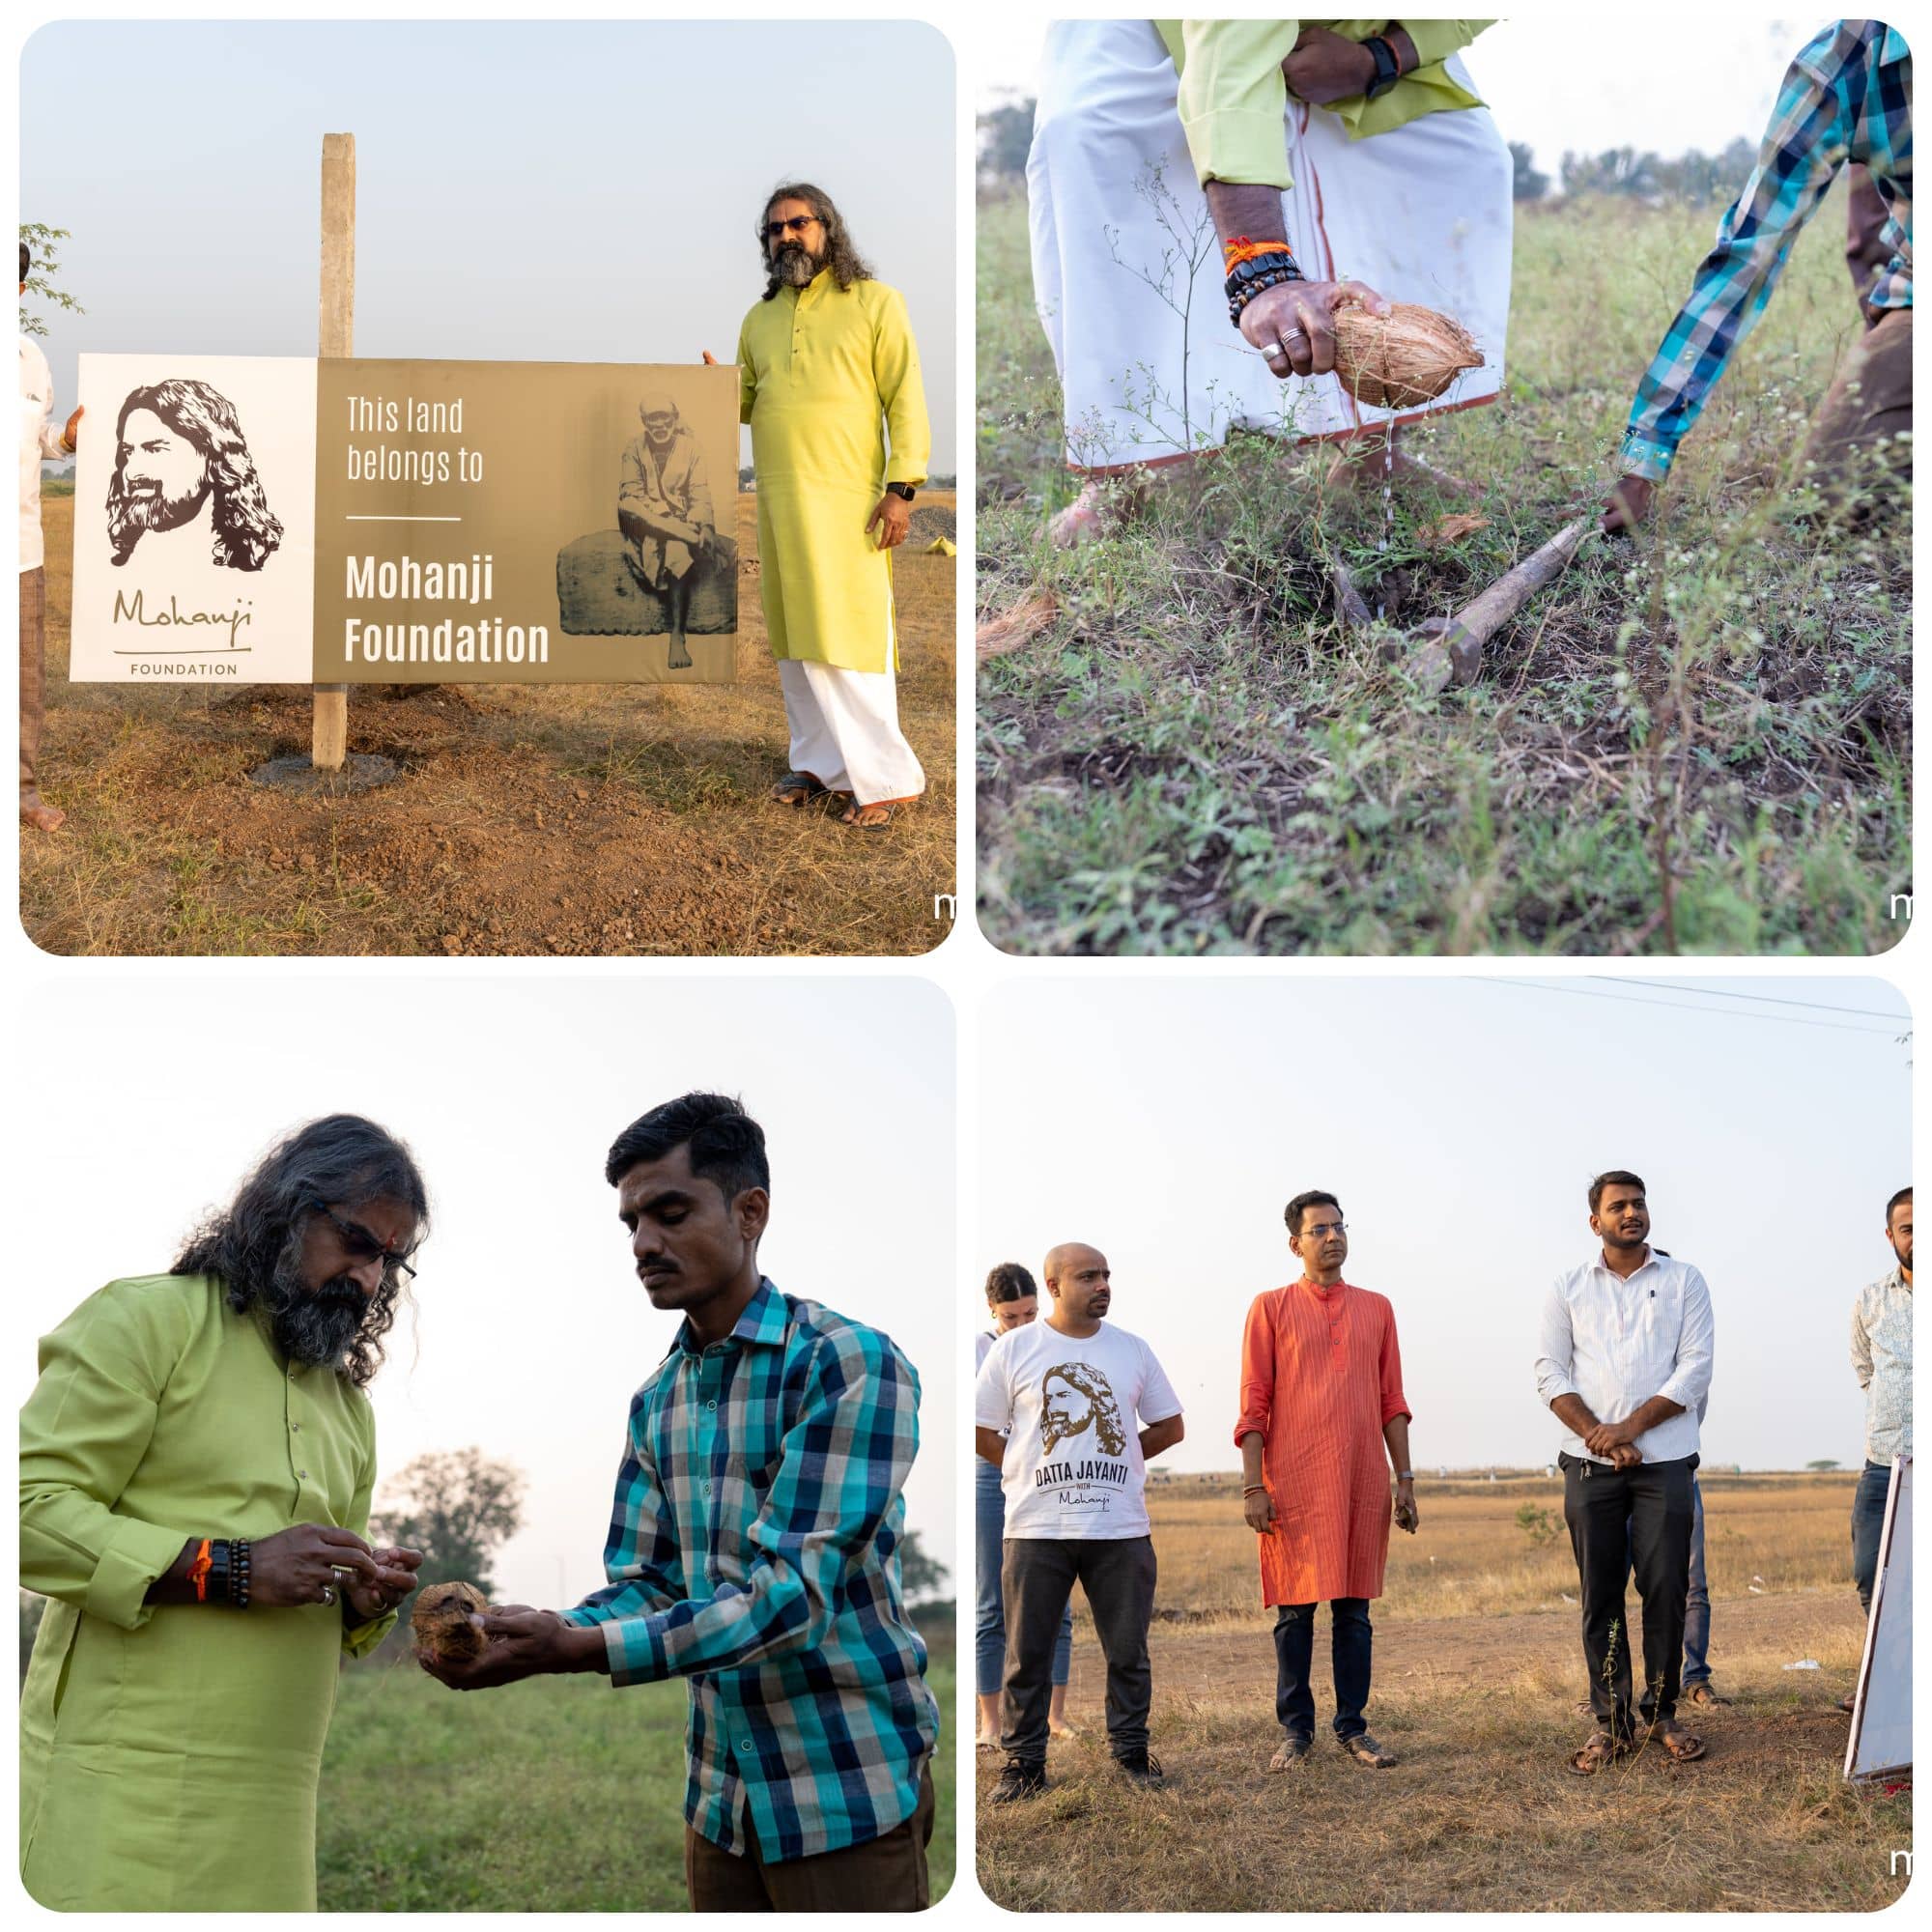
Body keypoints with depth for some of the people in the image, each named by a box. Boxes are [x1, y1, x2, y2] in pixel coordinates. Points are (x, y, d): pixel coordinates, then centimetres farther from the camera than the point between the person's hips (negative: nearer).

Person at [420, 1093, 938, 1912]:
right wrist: (529, 1633, -17)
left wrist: (576, 1648, -30)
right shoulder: (657, 1401, 8)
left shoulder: (851, 1365, -14)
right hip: (719, 1793, 6)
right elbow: (643, 1585, 5)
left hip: (848, 1788, -6)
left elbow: (791, 1591, -22)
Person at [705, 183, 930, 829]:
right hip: (778, 502, 5)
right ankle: (821, 767, 15)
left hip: (846, 502, -5)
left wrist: (901, 488, -12)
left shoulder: (874, 301, 1)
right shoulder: (760, 318, 16)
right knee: (796, 640, 7)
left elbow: (905, 399, -3)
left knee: (852, 638, -9)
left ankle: (883, 779, -5)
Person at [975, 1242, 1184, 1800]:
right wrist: (1031, 1471, 1)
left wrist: (1118, 1460, 7)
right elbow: (980, 1431, 6)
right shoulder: (1014, 1347, 2)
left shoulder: (1132, 1349, 8)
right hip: (1036, 1528, -2)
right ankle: (1024, 1763, 12)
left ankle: (1131, 1751, 21)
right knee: (1026, 1654, 2)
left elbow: (1170, 1426, 16)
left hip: (1121, 1527, 2)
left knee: (1128, 1650, 7)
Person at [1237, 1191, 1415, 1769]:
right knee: (1294, 1611, 1)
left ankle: (1352, 1727, 13)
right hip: (1293, 1484, -3)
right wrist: (1253, 1486, -8)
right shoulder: (1271, 1307, 3)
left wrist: (1405, 1479, 7)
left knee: (1354, 1609, 6)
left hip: (1362, 1483, 3)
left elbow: (1392, 1402, 14)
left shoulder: (1376, 1308, 13)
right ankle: (1296, 1730, 9)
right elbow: (1253, 1404, -1)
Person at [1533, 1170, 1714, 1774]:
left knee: (1665, 1589, -2)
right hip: (1589, 1463, 1)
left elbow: (1696, 1369, -2)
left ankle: (1662, 1713, 11)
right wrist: (1597, 1436, -11)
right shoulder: (1569, 1289, 11)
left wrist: (1629, 1427, -11)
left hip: (1664, 1460, -1)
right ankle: (1611, 1723, 7)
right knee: (1599, 1594, 1)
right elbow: (1551, 1372, 4)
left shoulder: (1684, 1281, 7)